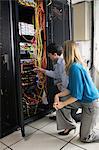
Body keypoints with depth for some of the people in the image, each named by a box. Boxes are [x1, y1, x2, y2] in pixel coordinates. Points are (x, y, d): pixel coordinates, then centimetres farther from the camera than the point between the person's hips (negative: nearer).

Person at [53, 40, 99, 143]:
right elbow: (71, 88, 3)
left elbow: (77, 95, -25)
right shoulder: (77, 65, 1)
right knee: (58, 102, 1)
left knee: (85, 138, 5)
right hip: (83, 99, 9)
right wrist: (58, 95, -7)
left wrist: (63, 104, -13)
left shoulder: (75, 67, -28)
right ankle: (70, 125, 19)